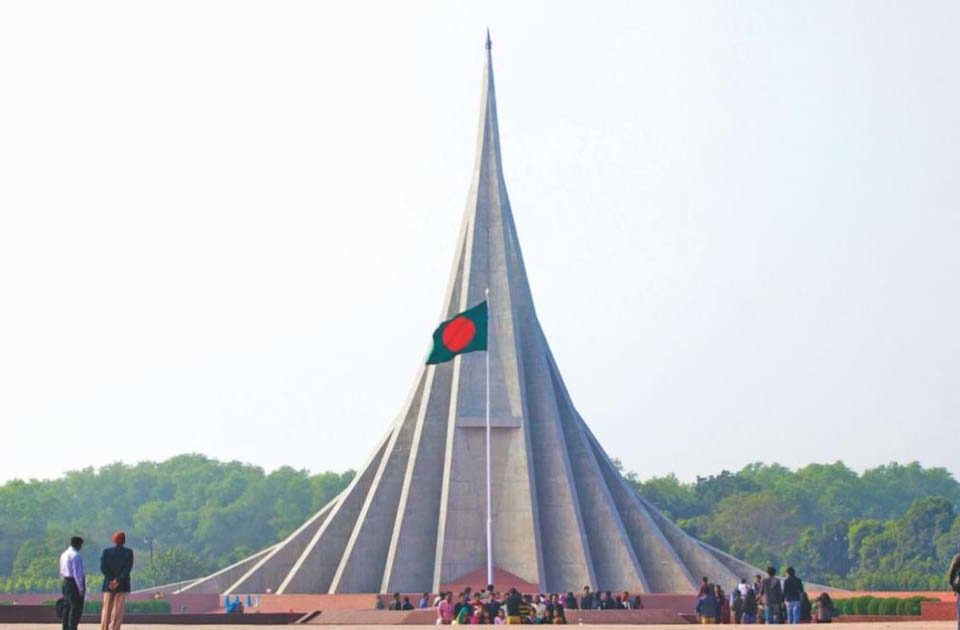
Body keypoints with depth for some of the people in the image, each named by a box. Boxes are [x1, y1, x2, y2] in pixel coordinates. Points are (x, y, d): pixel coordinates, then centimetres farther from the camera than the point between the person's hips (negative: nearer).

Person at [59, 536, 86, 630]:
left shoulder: (64, 554, 13)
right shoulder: (75, 555, -16)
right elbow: (77, 573, -20)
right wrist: (81, 588, -17)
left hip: (66, 582, 9)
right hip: (75, 583, -9)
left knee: (67, 607, 13)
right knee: (76, 608, -6)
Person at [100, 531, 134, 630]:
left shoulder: (106, 552, 2)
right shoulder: (129, 552, -2)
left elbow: (103, 567, -7)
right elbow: (128, 568, -11)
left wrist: (111, 580, -8)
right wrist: (118, 581, -13)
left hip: (108, 585, 2)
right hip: (122, 585, -2)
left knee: (106, 610, 11)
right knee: (117, 612, -1)